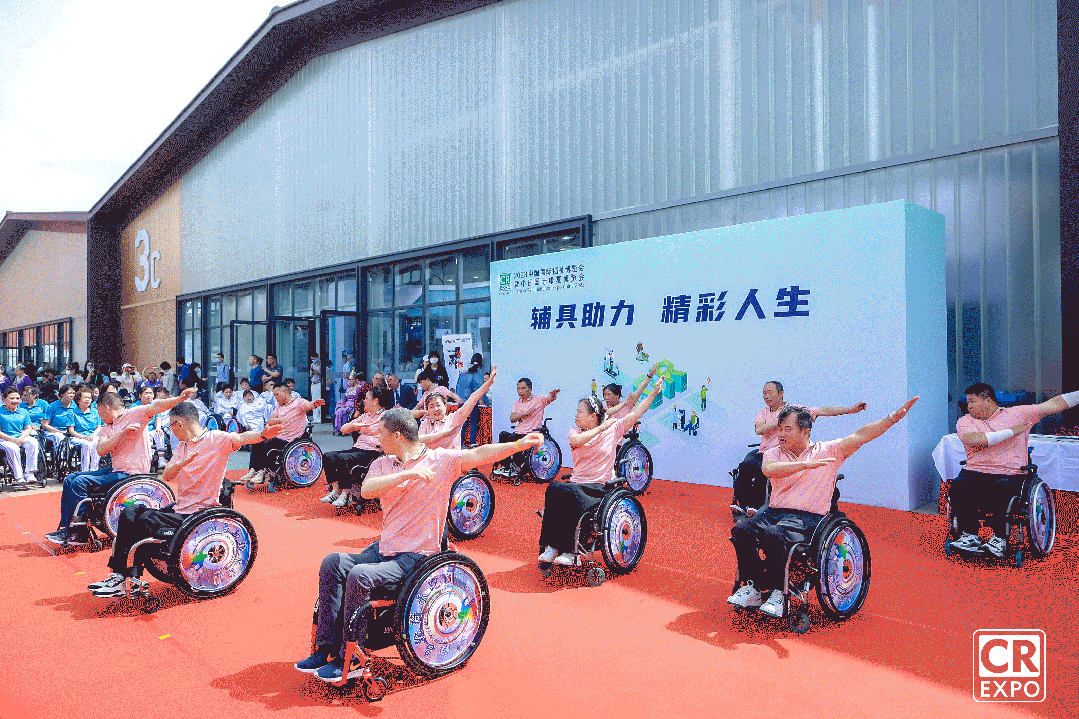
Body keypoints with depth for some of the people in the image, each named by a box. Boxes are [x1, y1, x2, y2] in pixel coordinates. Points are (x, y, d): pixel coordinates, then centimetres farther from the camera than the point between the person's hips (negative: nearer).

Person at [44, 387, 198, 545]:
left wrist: (180, 398, -43)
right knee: (70, 479, 9)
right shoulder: (106, 428, 15)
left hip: (131, 473, -9)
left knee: (80, 482, -16)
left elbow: (156, 407, -24)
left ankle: (79, 533, -6)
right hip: (115, 470, 9)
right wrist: (123, 432, -16)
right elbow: (101, 451, -2)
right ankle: (64, 528, 12)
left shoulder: (134, 414, -6)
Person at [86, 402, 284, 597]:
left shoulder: (215, 439, -10)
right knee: (129, 513, 2)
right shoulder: (182, 446, 17)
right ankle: (118, 573, 1)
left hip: (200, 513, -9)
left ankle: (123, 579, -4)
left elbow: (241, 438, -30)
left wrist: (263, 434, -52)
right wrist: (181, 464, -18)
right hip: (179, 508, 9)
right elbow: (166, 476, 5)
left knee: (147, 520, -21)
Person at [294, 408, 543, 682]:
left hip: (416, 556, -6)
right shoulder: (382, 464, 9)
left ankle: (353, 660, -11)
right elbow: (366, 490, -11)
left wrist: (520, 444, -34)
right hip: (383, 549, 6)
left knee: (359, 575, -26)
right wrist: (408, 474, -24)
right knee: (332, 563, -11)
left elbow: (480, 454, -19)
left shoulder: (441, 460, -6)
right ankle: (327, 648, -4)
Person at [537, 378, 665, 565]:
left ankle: (569, 551, -28)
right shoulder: (575, 430, 11)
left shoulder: (613, 429, 6)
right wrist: (601, 428, -13)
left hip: (601, 486, -3)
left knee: (572, 495, -35)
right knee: (554, 489, -30)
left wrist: (655, 391, -3)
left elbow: (637, 412, 2)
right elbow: (575, 441, -14)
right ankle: (551, 546, -28)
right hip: (577, 483, 3)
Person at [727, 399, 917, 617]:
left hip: (808, 516, -4)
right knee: (741, 529, -25)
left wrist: (893, 418, -12)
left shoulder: (827, 451, 8)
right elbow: (769, 470, -11)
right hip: (775, 510, 4)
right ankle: (751, 588, -11)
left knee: (774, 534, -35)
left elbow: (860, 436, -2)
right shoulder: (773, 452, 13)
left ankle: (778, 592, -16)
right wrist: (805, 464, -19)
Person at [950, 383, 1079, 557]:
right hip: (975, 472, 2)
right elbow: (973, 439, -10)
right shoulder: (965, 421, 11)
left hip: (1010, 474, -1)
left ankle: (1000, 539, -18)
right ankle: (969, 536, -17)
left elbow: (1054, 405, 12)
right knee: (959, 485, -30)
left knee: (1000, 488, -35)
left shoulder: (1018, 414, 13)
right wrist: (1010, 432, -5)